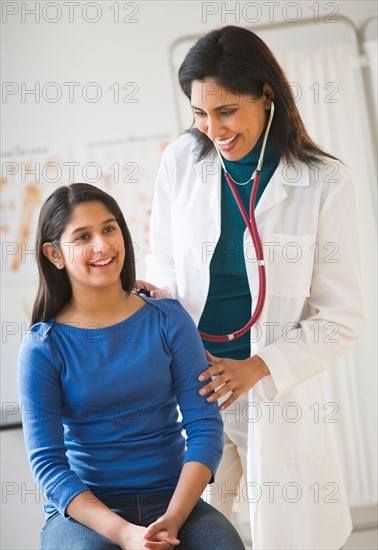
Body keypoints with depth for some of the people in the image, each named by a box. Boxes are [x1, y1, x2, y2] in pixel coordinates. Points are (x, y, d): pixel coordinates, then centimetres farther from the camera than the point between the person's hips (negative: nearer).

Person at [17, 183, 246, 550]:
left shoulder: (168, 320, 2)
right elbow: (47, 464, -7)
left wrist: (173, 517, -17)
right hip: (83, 509, -1)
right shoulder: (43, 349, -3)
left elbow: (205, 426, -2)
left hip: (173, 499, 1)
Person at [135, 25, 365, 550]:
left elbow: (341, 319, -4)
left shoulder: (324, 183, -8)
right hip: (189, 385, 2)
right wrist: (155, 294, -10)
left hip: (278, 397, -1)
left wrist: (259, 367, -15)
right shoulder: (180, 162, -1)